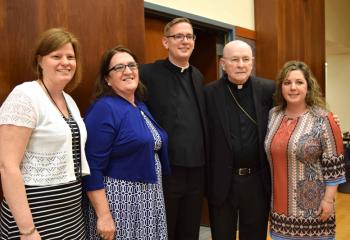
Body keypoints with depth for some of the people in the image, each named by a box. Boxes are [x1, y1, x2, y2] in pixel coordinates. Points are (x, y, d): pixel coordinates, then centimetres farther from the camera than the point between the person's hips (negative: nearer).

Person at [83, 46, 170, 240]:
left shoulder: (141, 107, 10)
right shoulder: (103, 109, -15)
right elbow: (92, 168, -19)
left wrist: (155, 193, 17)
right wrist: (104, 215, -21)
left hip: (149, 200, 8)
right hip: (119, 200, -8)